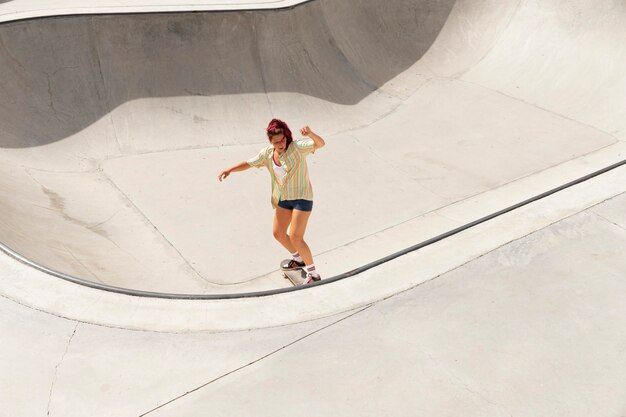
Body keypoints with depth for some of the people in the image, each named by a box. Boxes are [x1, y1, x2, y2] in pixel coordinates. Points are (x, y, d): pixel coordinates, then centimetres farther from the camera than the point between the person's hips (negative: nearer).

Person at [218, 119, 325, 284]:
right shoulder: (267, 153, -1)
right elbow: (248, 163, 10)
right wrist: (229, 170, -2)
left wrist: (310, 134, -52)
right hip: (283, 198, 7)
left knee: (295, 238, -14)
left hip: (302, 198, -7)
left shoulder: (297, 147, -19)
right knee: (278, 233, 14)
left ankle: (313, 273, 1)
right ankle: (298, 259, 39)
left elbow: (320, 143, -31)